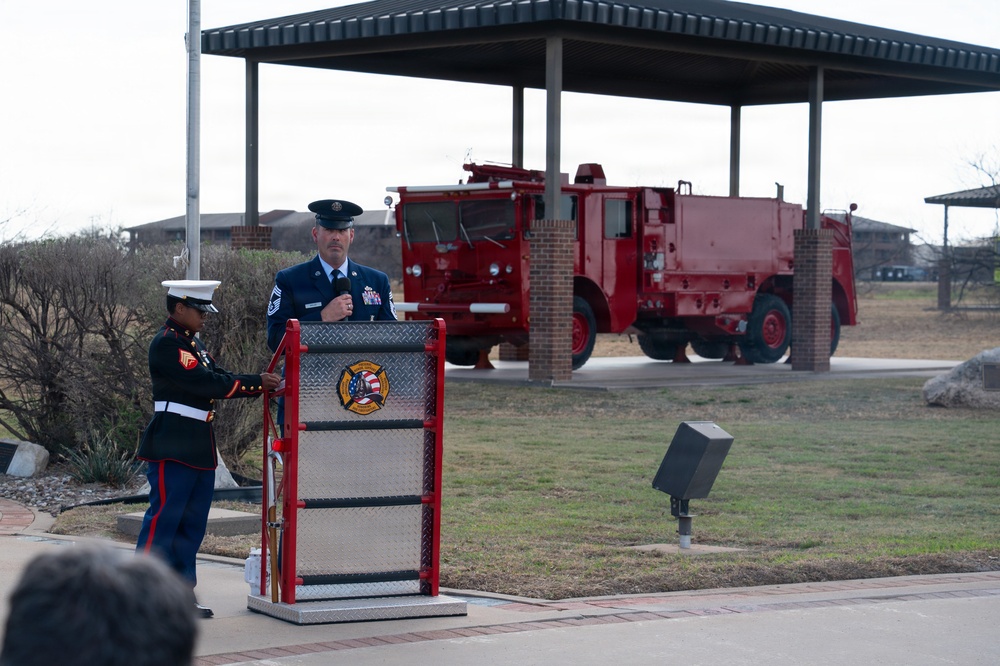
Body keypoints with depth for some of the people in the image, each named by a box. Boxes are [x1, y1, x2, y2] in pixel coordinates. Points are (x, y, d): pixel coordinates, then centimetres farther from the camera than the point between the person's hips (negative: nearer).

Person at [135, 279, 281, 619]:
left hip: (199, 448, 10)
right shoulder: (167, 344, -14)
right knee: (163, 518, -8)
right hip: (172, 448, -10)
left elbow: (218, 379, 14)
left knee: (193, 523, 11)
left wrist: (264, 386, 0)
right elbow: (207, 384, -20)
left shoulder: (193, 343, 18)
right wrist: (257, 383, -15)